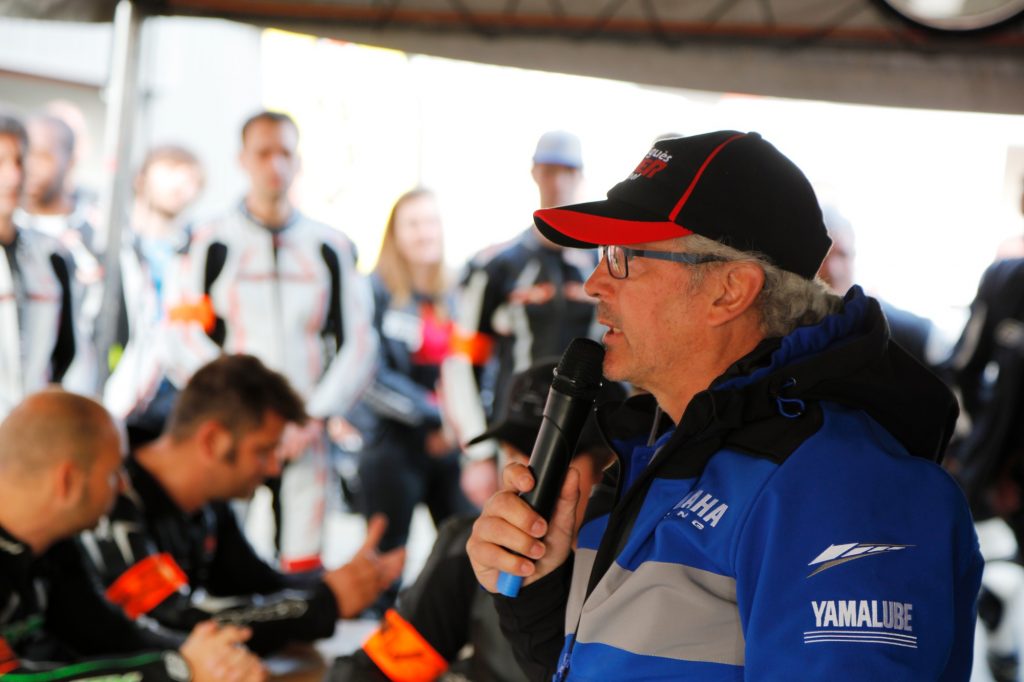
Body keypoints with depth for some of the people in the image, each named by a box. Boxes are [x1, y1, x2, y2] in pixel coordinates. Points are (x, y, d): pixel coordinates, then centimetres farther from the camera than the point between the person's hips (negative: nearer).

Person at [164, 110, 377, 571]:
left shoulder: (330, 248, 12)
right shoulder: (212, 245, 4)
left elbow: (358, 344, 9)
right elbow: (186, 347, -1)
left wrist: (315, 417, -3)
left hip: (306, 438, 2)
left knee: (303, 563, -2)